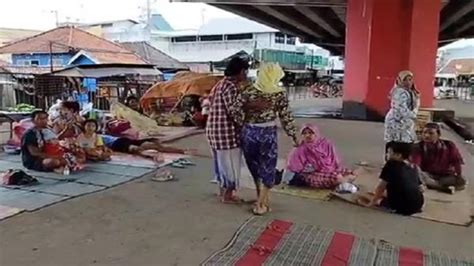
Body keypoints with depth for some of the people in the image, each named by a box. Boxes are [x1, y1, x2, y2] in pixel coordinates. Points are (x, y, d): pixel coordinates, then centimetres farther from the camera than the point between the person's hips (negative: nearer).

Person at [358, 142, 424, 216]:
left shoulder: (391, 165, -9)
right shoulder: (413, 167, 10)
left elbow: (381, 187, -7)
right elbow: (420, 188, 18)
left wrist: (370, 203, 2)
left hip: (401, 207, -6)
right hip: (418, 205, 6)